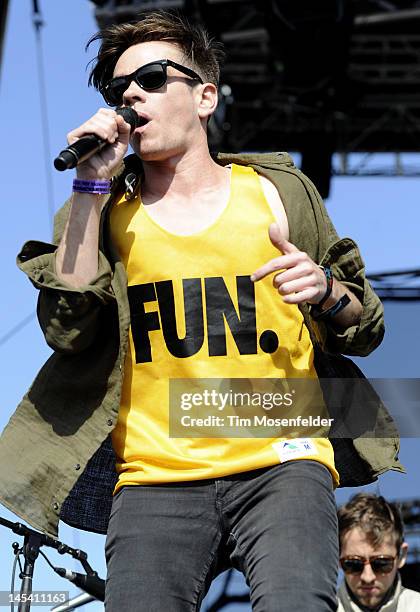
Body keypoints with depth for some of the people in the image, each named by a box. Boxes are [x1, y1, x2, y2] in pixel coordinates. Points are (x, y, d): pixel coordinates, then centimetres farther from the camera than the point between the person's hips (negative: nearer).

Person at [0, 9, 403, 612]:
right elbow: (67, 328, -4)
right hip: (156, 476, 2)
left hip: (279, 462, -1)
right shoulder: (106, 209, 13)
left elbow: (366, 331, 16)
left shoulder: (278, 190, 11)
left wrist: (325, 291, -7)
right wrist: (91, 186, -5)